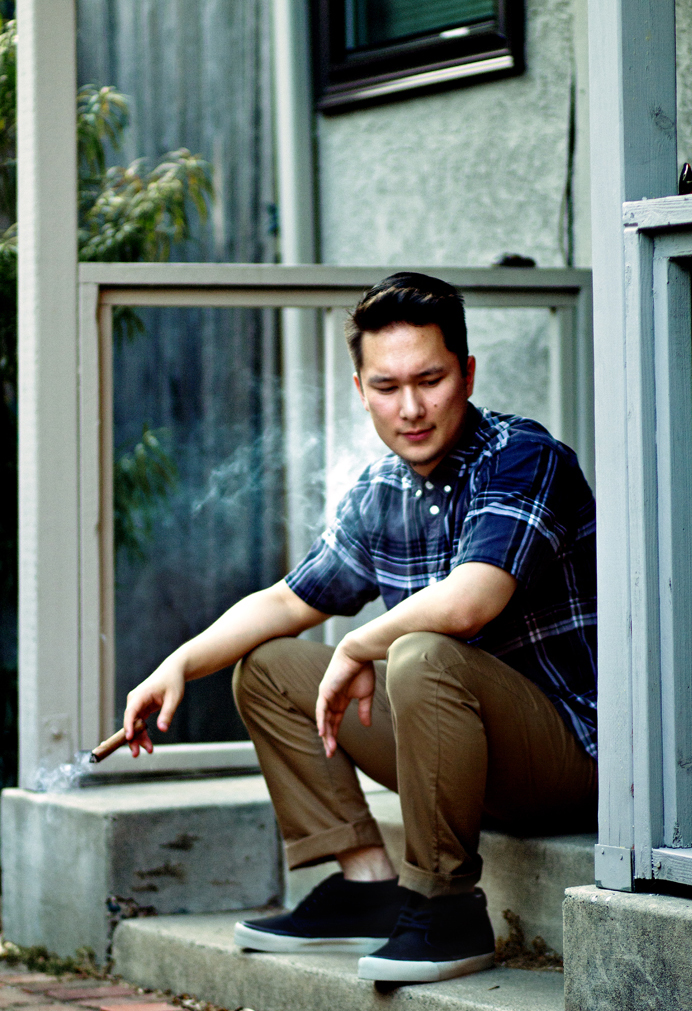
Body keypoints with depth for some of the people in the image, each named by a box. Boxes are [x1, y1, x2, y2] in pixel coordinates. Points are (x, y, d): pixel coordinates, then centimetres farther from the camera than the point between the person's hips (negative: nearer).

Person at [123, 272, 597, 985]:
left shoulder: (522, 458, -17)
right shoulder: (378, 496, 7)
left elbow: (466, 603, -34)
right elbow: (286, 604, 19)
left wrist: (357, 650, -17)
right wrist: (180, 664, 4)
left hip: (573, 743, -8)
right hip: (479, 740, 8)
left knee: (421, 657, -36)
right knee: (266, 669, 11)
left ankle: (448, 906, -22)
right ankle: (367, 882, 5)